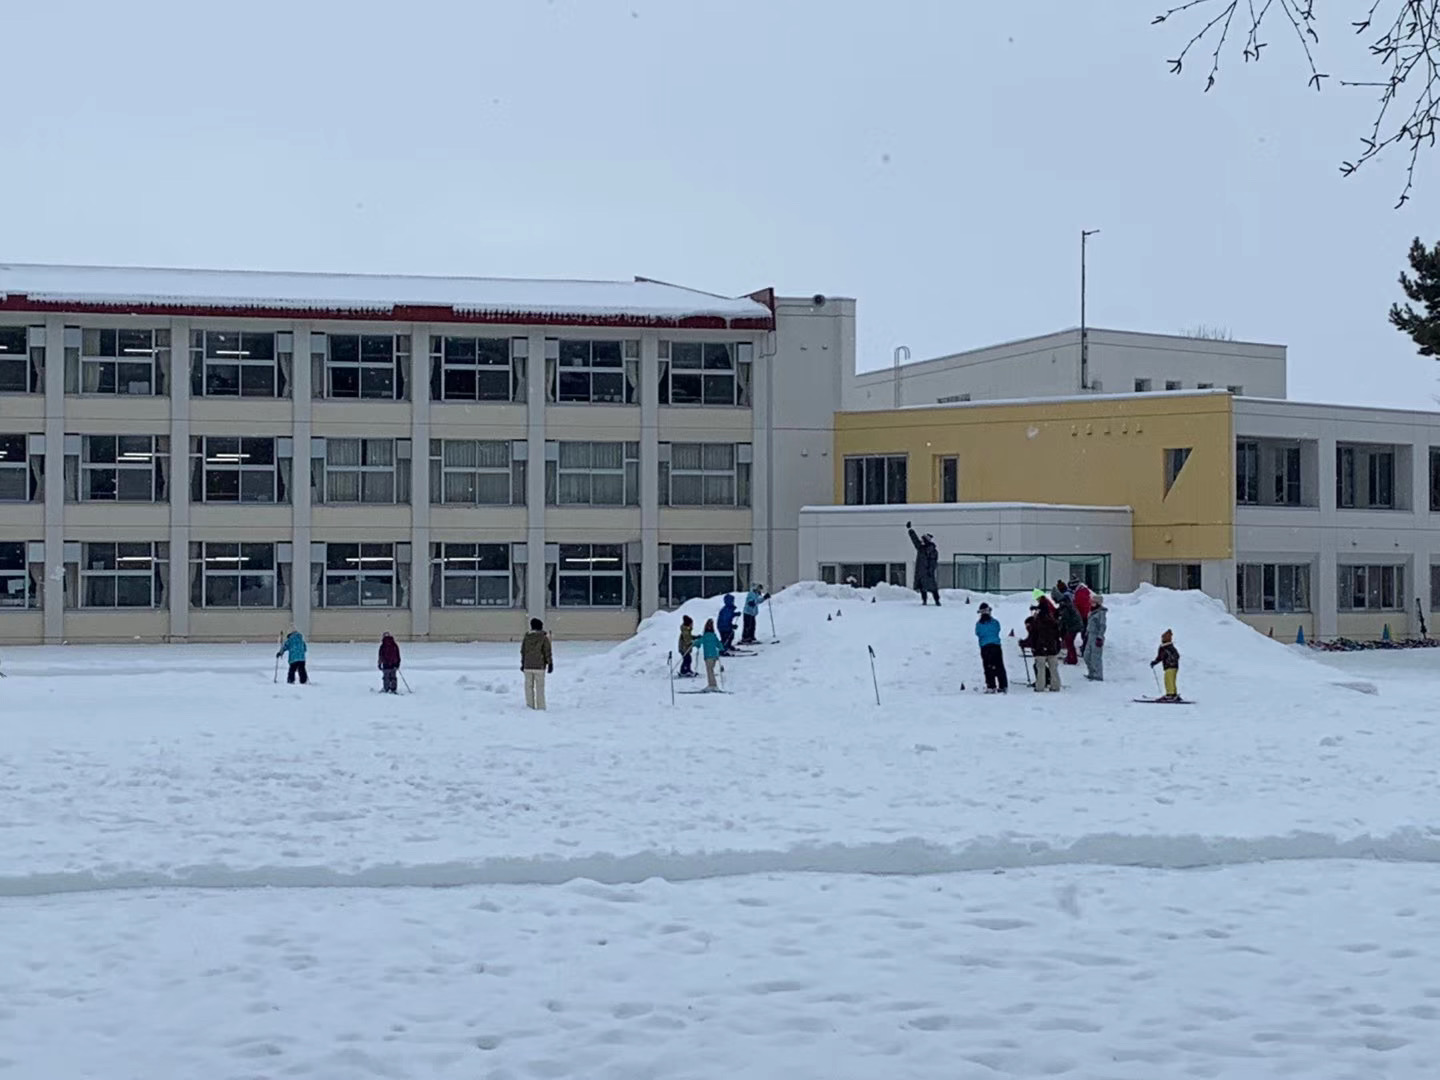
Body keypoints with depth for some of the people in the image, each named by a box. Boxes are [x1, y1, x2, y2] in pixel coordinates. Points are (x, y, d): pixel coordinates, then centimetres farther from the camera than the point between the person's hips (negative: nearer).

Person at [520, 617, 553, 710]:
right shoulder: (544, 638, -7)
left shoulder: (527, 637, 2)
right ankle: (540, 707, 0)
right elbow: (547, 652, -7)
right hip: (540, 666, -2)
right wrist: (550, 664, 0)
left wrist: (523, 664, 19)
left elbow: (523, 651, 9)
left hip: (528, 666, 2)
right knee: (540, 687, 2)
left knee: (529, 687, 10)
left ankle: (530, 705, 9)